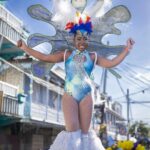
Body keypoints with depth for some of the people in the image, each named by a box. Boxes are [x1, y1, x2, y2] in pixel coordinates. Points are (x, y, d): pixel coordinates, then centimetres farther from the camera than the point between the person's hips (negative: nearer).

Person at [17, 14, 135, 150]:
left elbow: (111, 63, 3)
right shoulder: (66, 54, 8)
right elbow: (45, 57, 6)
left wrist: (126, 50, -4)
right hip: (69, 95, -1)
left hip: (86, 96, 1)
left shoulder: (93, 56, 9)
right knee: (72, 128, -14)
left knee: (84, 131, 3)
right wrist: (25, 48, 2)